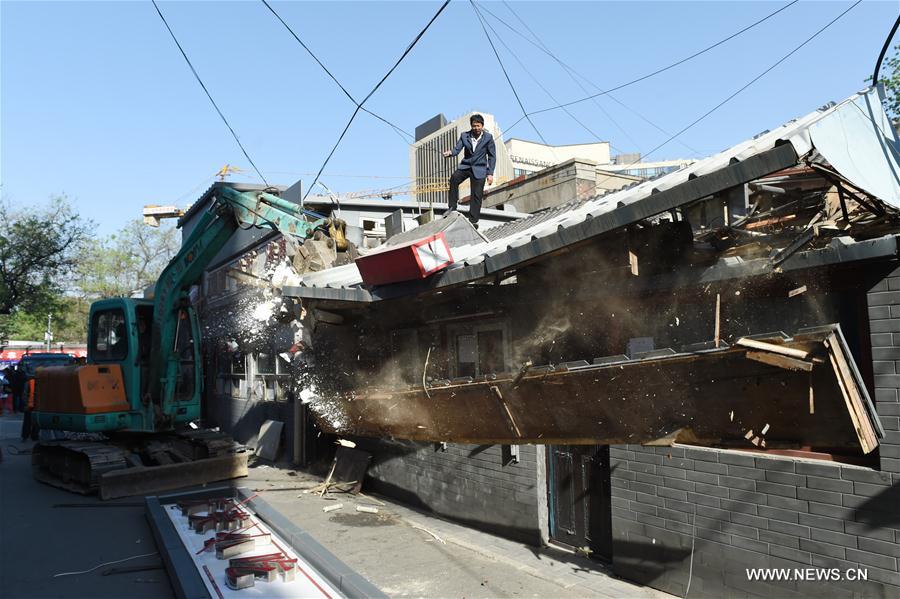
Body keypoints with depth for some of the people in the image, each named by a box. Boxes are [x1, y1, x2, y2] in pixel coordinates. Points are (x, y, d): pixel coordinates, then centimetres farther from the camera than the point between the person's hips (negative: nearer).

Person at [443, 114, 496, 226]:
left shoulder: (488, 137, -1)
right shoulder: (464, 136, 4)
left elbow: (492, 156, 1)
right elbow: (457, 149, -2)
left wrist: (490, 173, -5)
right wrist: (450, 152, -27)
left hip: (479, 169, -1)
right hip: (465, 166, 1)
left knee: (477, 195, -6)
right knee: (454, 178, -28)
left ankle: (473, 220, 3)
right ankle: (452, 207, -21)